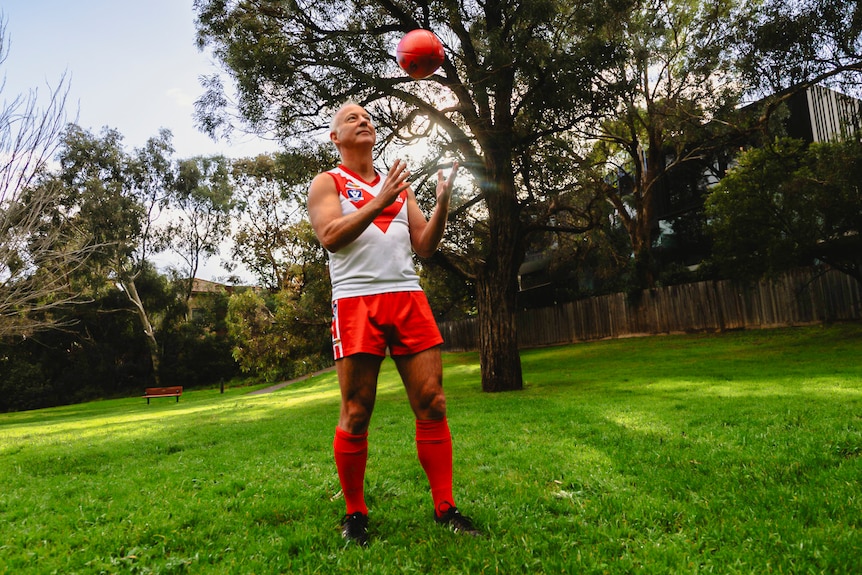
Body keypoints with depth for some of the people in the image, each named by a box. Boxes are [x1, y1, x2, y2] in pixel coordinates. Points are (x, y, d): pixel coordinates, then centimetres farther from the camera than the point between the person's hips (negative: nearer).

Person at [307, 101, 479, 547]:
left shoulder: (399, 186, 21)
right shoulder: (327, 183, 10)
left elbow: (425, 246, 14)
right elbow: (330, 237, -9)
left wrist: (442, 203, -1)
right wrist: (380, 201, -15)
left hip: (409, 299, 4)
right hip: (357, 302, -4)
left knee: (432, 404, -1)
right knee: (356, 414, -1)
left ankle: (444, 507, 10)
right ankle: (355, 513, 15)